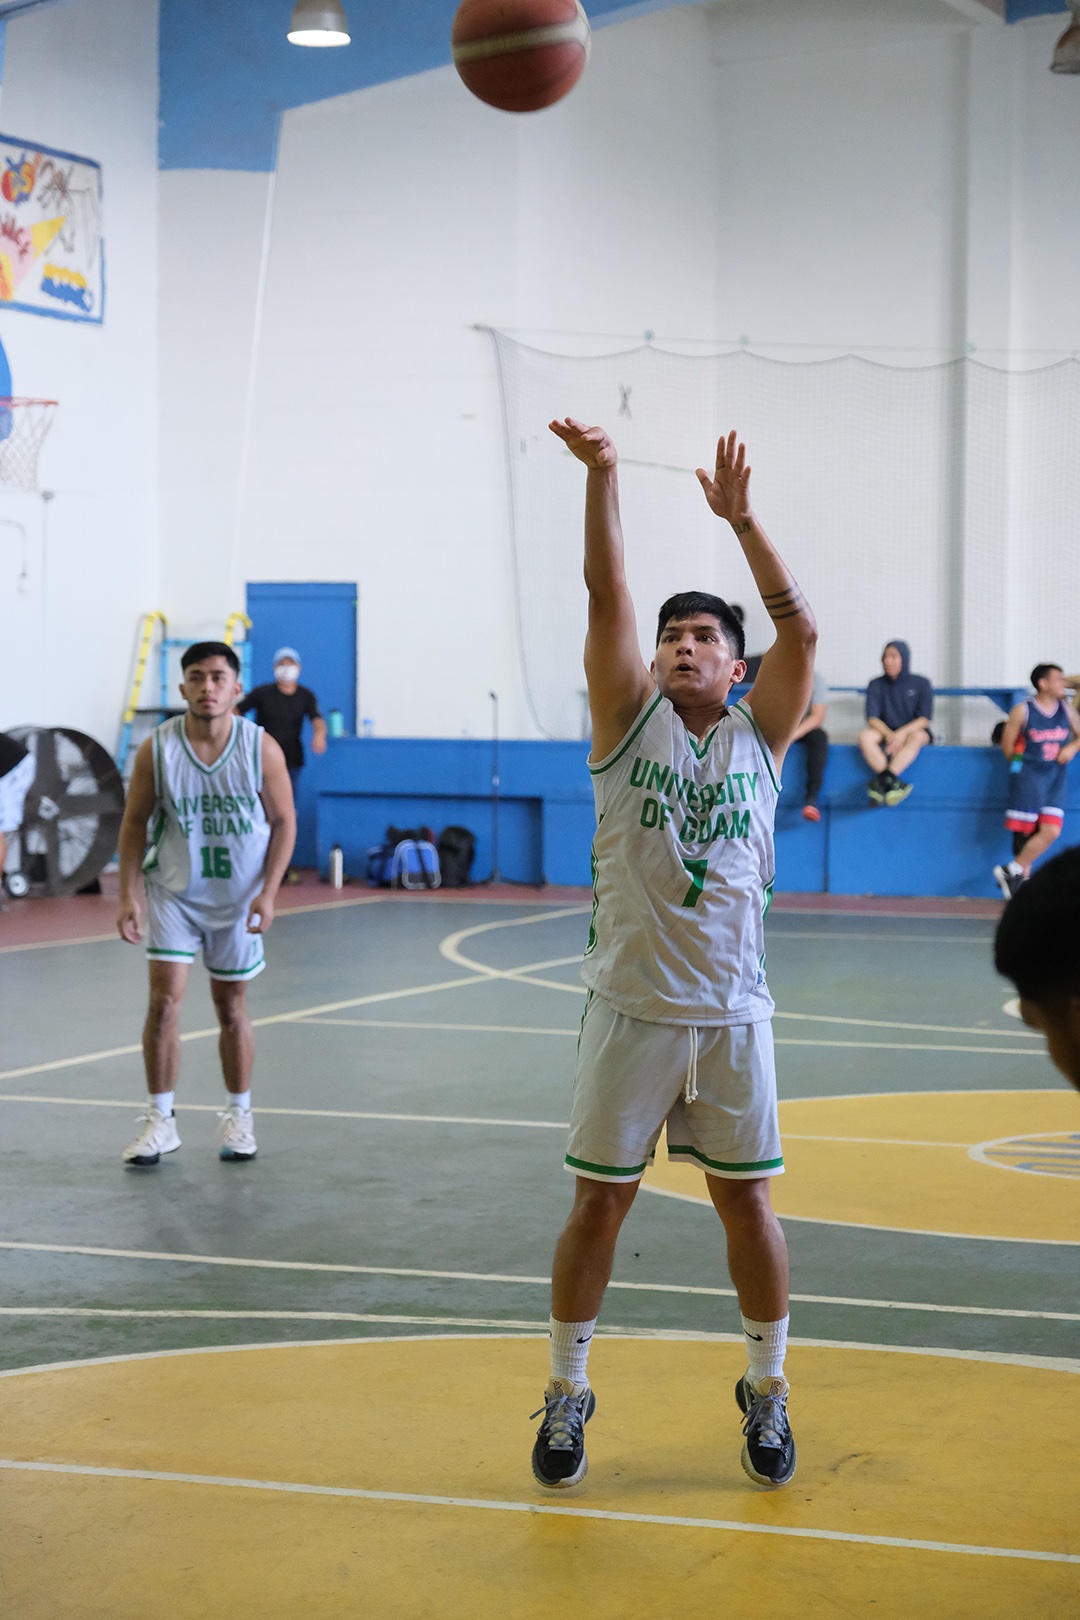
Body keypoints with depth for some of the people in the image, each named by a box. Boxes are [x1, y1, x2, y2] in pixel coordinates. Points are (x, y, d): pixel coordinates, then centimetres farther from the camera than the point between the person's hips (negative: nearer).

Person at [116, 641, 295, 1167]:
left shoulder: (262, 748, -12)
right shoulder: (156, 749, -11)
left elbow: (283, 822, -4)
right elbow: (135, 822, -2)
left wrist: (267, 893, -13)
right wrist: (129, 895, -8)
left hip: (238, 897, 0)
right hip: (172, 891, 0)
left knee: (231, 1009, 11)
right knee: (164, 1001, -10)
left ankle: (238, 1115, 28)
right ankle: (159, 1120, 2)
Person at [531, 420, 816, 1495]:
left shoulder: (759, 736, 6)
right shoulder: (630, 720, 4)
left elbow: (801, 629, -7)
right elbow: (606, 595, -8)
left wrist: (741, 519, -12)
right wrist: (601, 477, -18)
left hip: (730, 1012, 1)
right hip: (631, 1008, -1)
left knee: (746, 1202, 7)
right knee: (599, 1201, 5)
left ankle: (767, 1393, 23)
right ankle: (566, 1394, 19)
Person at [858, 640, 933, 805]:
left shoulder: (921, 684, 0)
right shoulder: (876, 685, 4)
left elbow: (924, 719, -8)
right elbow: (872, 719, -6)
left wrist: (901, 733, -24)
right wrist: (890, 735, -25)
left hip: (913, 730, -2)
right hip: (885, 731, 2)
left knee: (916, 737, -38)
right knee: (865, 737, -31)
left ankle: (883, 780, -49)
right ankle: (892, 782, -42)